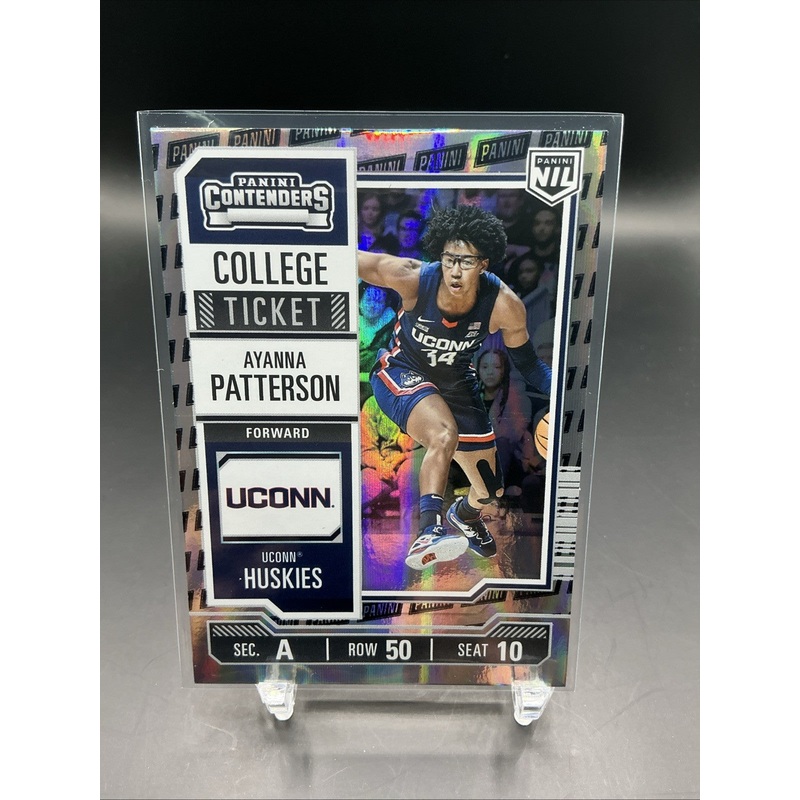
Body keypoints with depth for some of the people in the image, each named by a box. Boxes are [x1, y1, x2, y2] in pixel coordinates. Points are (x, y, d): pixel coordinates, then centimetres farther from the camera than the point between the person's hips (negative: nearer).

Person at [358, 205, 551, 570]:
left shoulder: (505, 306, -23)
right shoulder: (412, 278, -28)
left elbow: (528, 363, -7)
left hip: (457, 382, 4)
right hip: (401, 373, -3)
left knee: (490, 491, 15)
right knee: (444, 435, -40)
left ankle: (466, 514, 51)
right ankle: (429, 530, -30)